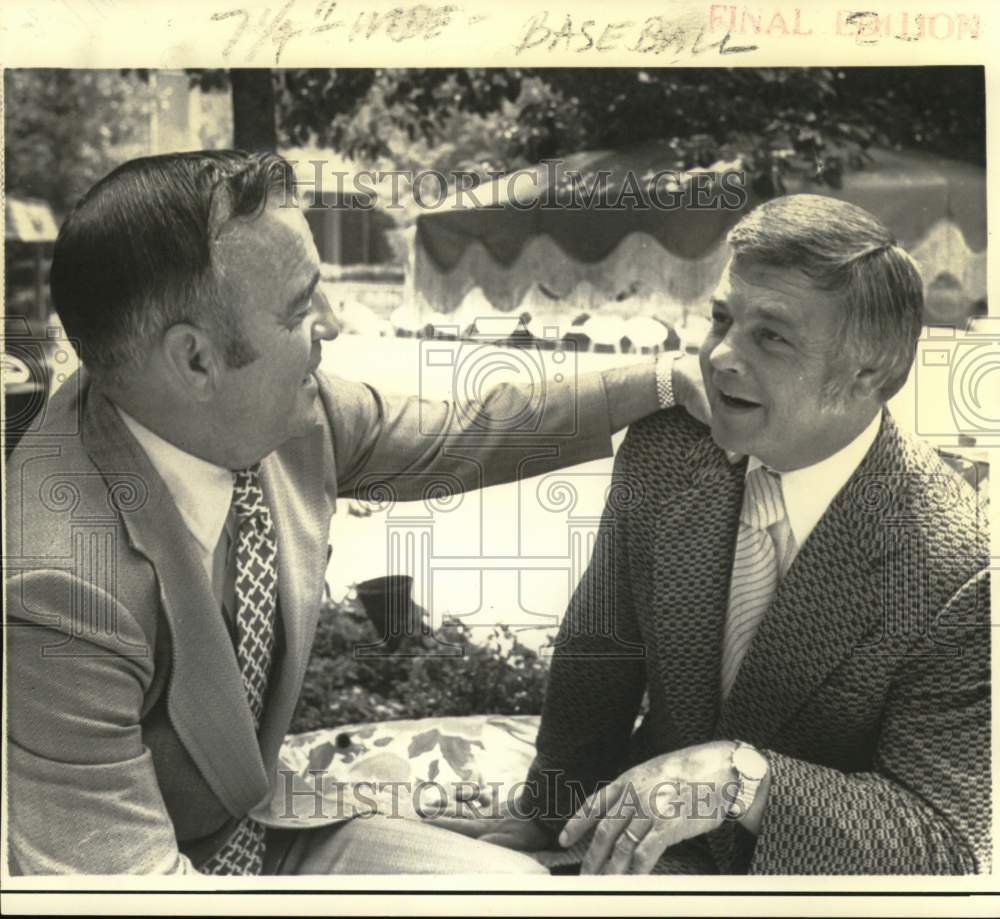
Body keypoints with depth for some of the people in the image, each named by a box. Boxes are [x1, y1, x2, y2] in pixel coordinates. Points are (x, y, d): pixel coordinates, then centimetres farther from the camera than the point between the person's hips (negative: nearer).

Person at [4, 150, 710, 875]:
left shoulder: (280, 412, -15)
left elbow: (455, 437, 2)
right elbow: (131, 885, -27)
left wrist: (665, 381, 3)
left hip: (255, 833, 6)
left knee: (517, 881, -4)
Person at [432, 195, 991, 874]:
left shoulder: (961, 572, -24)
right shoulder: (663, 457, -9)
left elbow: (947, 848, -21)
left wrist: (745, 778, -34)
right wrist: (547, 812, 10)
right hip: (650, 850, 5)